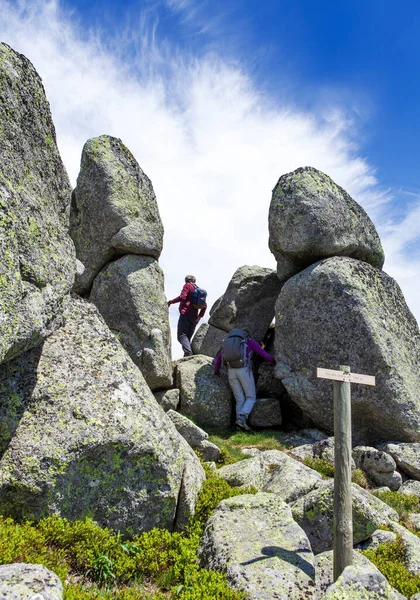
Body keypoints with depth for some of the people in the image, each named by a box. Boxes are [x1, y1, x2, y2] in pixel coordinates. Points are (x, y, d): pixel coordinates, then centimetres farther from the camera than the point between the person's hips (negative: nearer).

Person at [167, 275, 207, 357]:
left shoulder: (187, 285, 4)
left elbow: (182, 297, -13)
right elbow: (204, 306, 15)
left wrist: (171, 301, -1)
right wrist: (199, 316, 10)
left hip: (185, 314, -7)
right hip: (194, 317, 7)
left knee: (182, 335, -11)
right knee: (188, 337, 10)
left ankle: (188, 353, -30)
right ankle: (188, 356, -2)